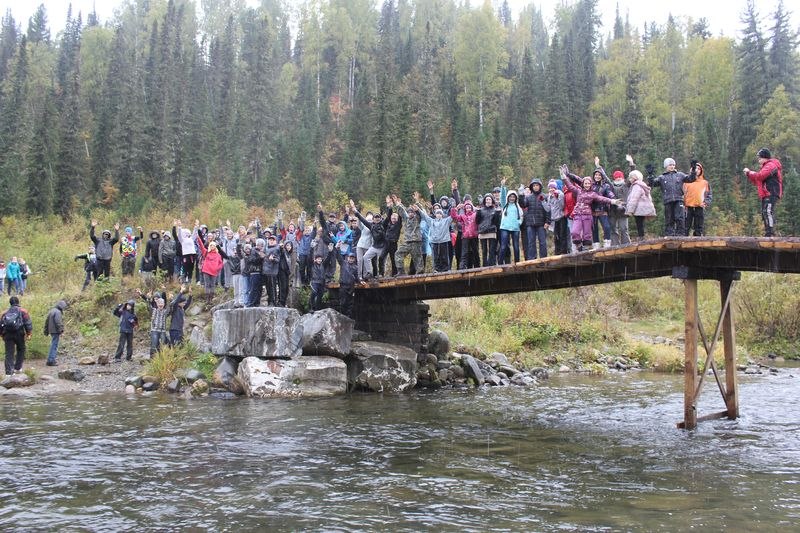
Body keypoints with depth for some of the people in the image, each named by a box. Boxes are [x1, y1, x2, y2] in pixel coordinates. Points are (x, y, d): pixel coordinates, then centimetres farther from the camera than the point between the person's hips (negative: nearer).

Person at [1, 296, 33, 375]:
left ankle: (9, 371, -5)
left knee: (9, 353, 2)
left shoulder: (5, 313, 17)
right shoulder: (22, 311, 7)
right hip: (19, 333, -2)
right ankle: (18, 368, 16)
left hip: (7, 334, 2)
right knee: (21, 350, 18)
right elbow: (28, 323, -3)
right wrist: (29, 334, -4)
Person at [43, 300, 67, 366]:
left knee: (53, 346, 16)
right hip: (56, 331, -10)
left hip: (51, 331, 10)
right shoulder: (58, 312, -13)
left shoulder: (52, 311, 17)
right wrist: (61, 330, -17)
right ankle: (51, 361, -7)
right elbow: (58, 322, -22)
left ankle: (50, 360, 19)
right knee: (54, 346, -7)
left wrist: (46, 331, 26)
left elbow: (47, 321, 22)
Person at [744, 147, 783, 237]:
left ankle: (771, 233, -25)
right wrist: (749, 174, 13)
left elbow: (759, 176, -20)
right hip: (766, 195, 11)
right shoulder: (766, 166, 28)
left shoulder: (770, 165, -6)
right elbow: (756, 182, 28)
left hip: (771, 194, -11)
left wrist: (750, 172, -4)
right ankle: (767, 233, 14)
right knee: (764, 213, 11)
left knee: (768, 212, -19)